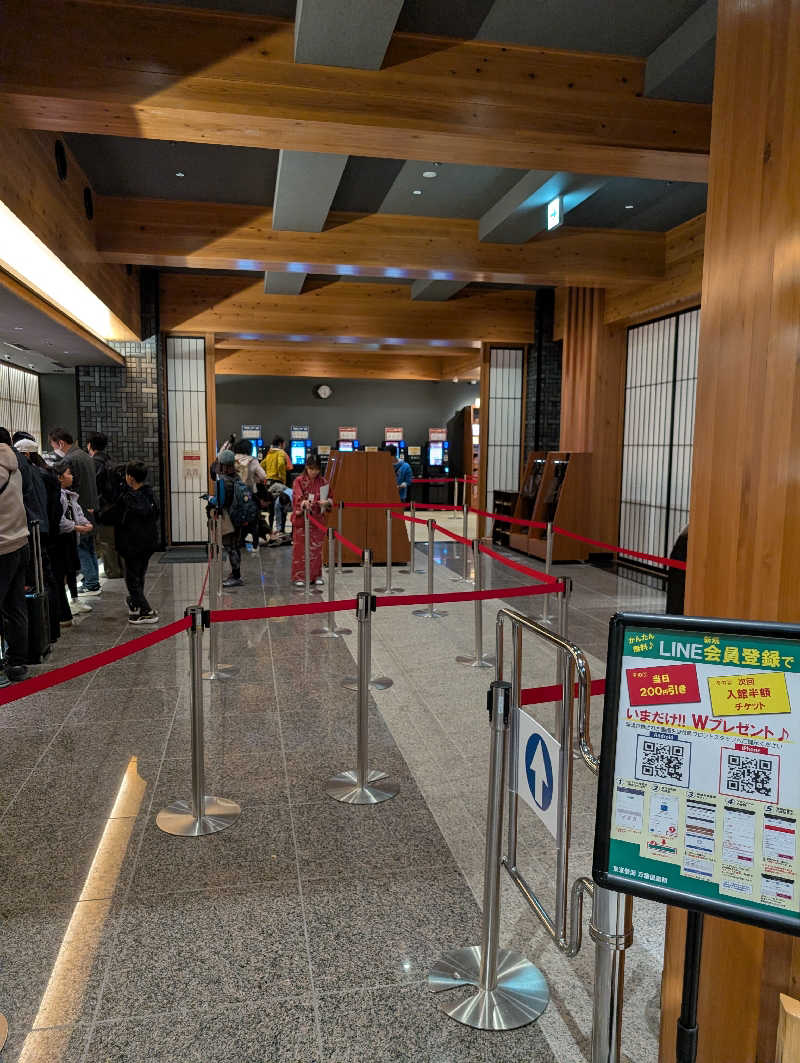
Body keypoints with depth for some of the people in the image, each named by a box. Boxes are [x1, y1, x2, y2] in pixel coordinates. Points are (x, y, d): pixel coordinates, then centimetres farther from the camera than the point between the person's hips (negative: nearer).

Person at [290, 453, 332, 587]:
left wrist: (327, 502, -15)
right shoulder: (299, 481, -4)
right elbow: (297, 499, -16)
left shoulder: (323, 482, 4)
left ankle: (316, 575, 18)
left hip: (318, 520, 3)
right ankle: (299, 576, 8)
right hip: (302, 519, -3)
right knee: (301, 548, 1)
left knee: (316, 548, 8)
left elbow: (331, 499, 8)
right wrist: (304, 503, -38)